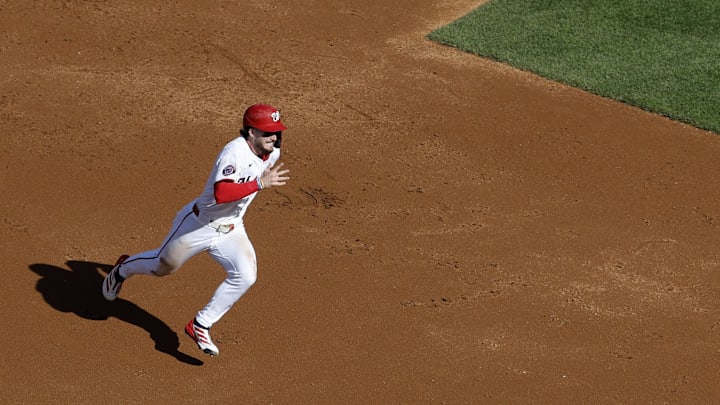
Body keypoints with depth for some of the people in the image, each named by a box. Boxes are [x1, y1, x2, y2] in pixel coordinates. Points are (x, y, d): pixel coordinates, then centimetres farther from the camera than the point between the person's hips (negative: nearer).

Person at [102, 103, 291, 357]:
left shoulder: (272, 152, -5)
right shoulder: (235, 152, -30)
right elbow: (220, 194, -44)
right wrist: (259, 184, -44)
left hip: (231, 230, 6)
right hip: (199, 223, -6)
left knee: (245, 276, -17)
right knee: (162, 266, 15)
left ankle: (201, 326, -3)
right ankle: (123, 269, 49)